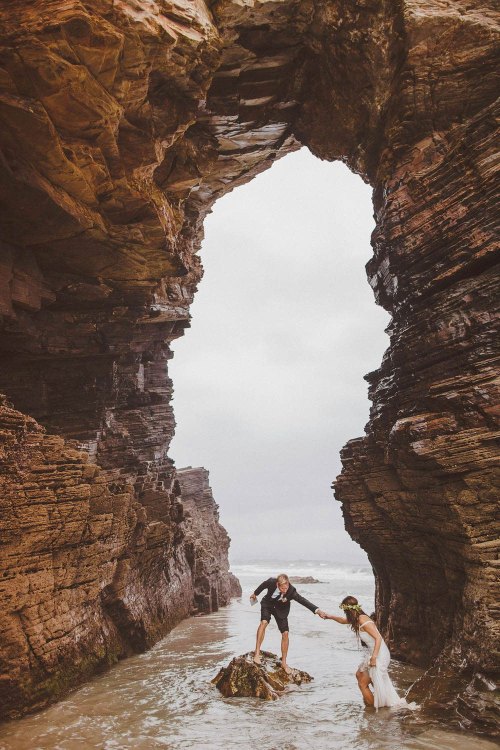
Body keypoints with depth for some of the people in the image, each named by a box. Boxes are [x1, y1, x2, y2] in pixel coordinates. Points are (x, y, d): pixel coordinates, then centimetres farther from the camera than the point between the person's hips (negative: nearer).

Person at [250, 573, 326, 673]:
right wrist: (255, 593, 10)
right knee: (264, 622, -28)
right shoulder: (271, 582, -32)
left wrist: (317, 610, -52)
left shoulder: (291, 591, -33)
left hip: (281, 609, 1)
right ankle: (257, 652, -21)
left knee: (285, 633, -6)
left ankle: (284, 662, 10)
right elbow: (263, 585, -9)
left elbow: (303, 601, -39)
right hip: (268, 604, -1)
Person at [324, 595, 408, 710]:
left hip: (379, 655, -9)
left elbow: (378, 638, -26)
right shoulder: (357, 619, 4)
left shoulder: (363, 622, -23)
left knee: (362, 683, 3)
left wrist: (374, 657, -26)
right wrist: (330, 616, 21)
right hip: (374, 654, 9)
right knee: (359, 675, 23)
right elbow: (343, 621, 23)